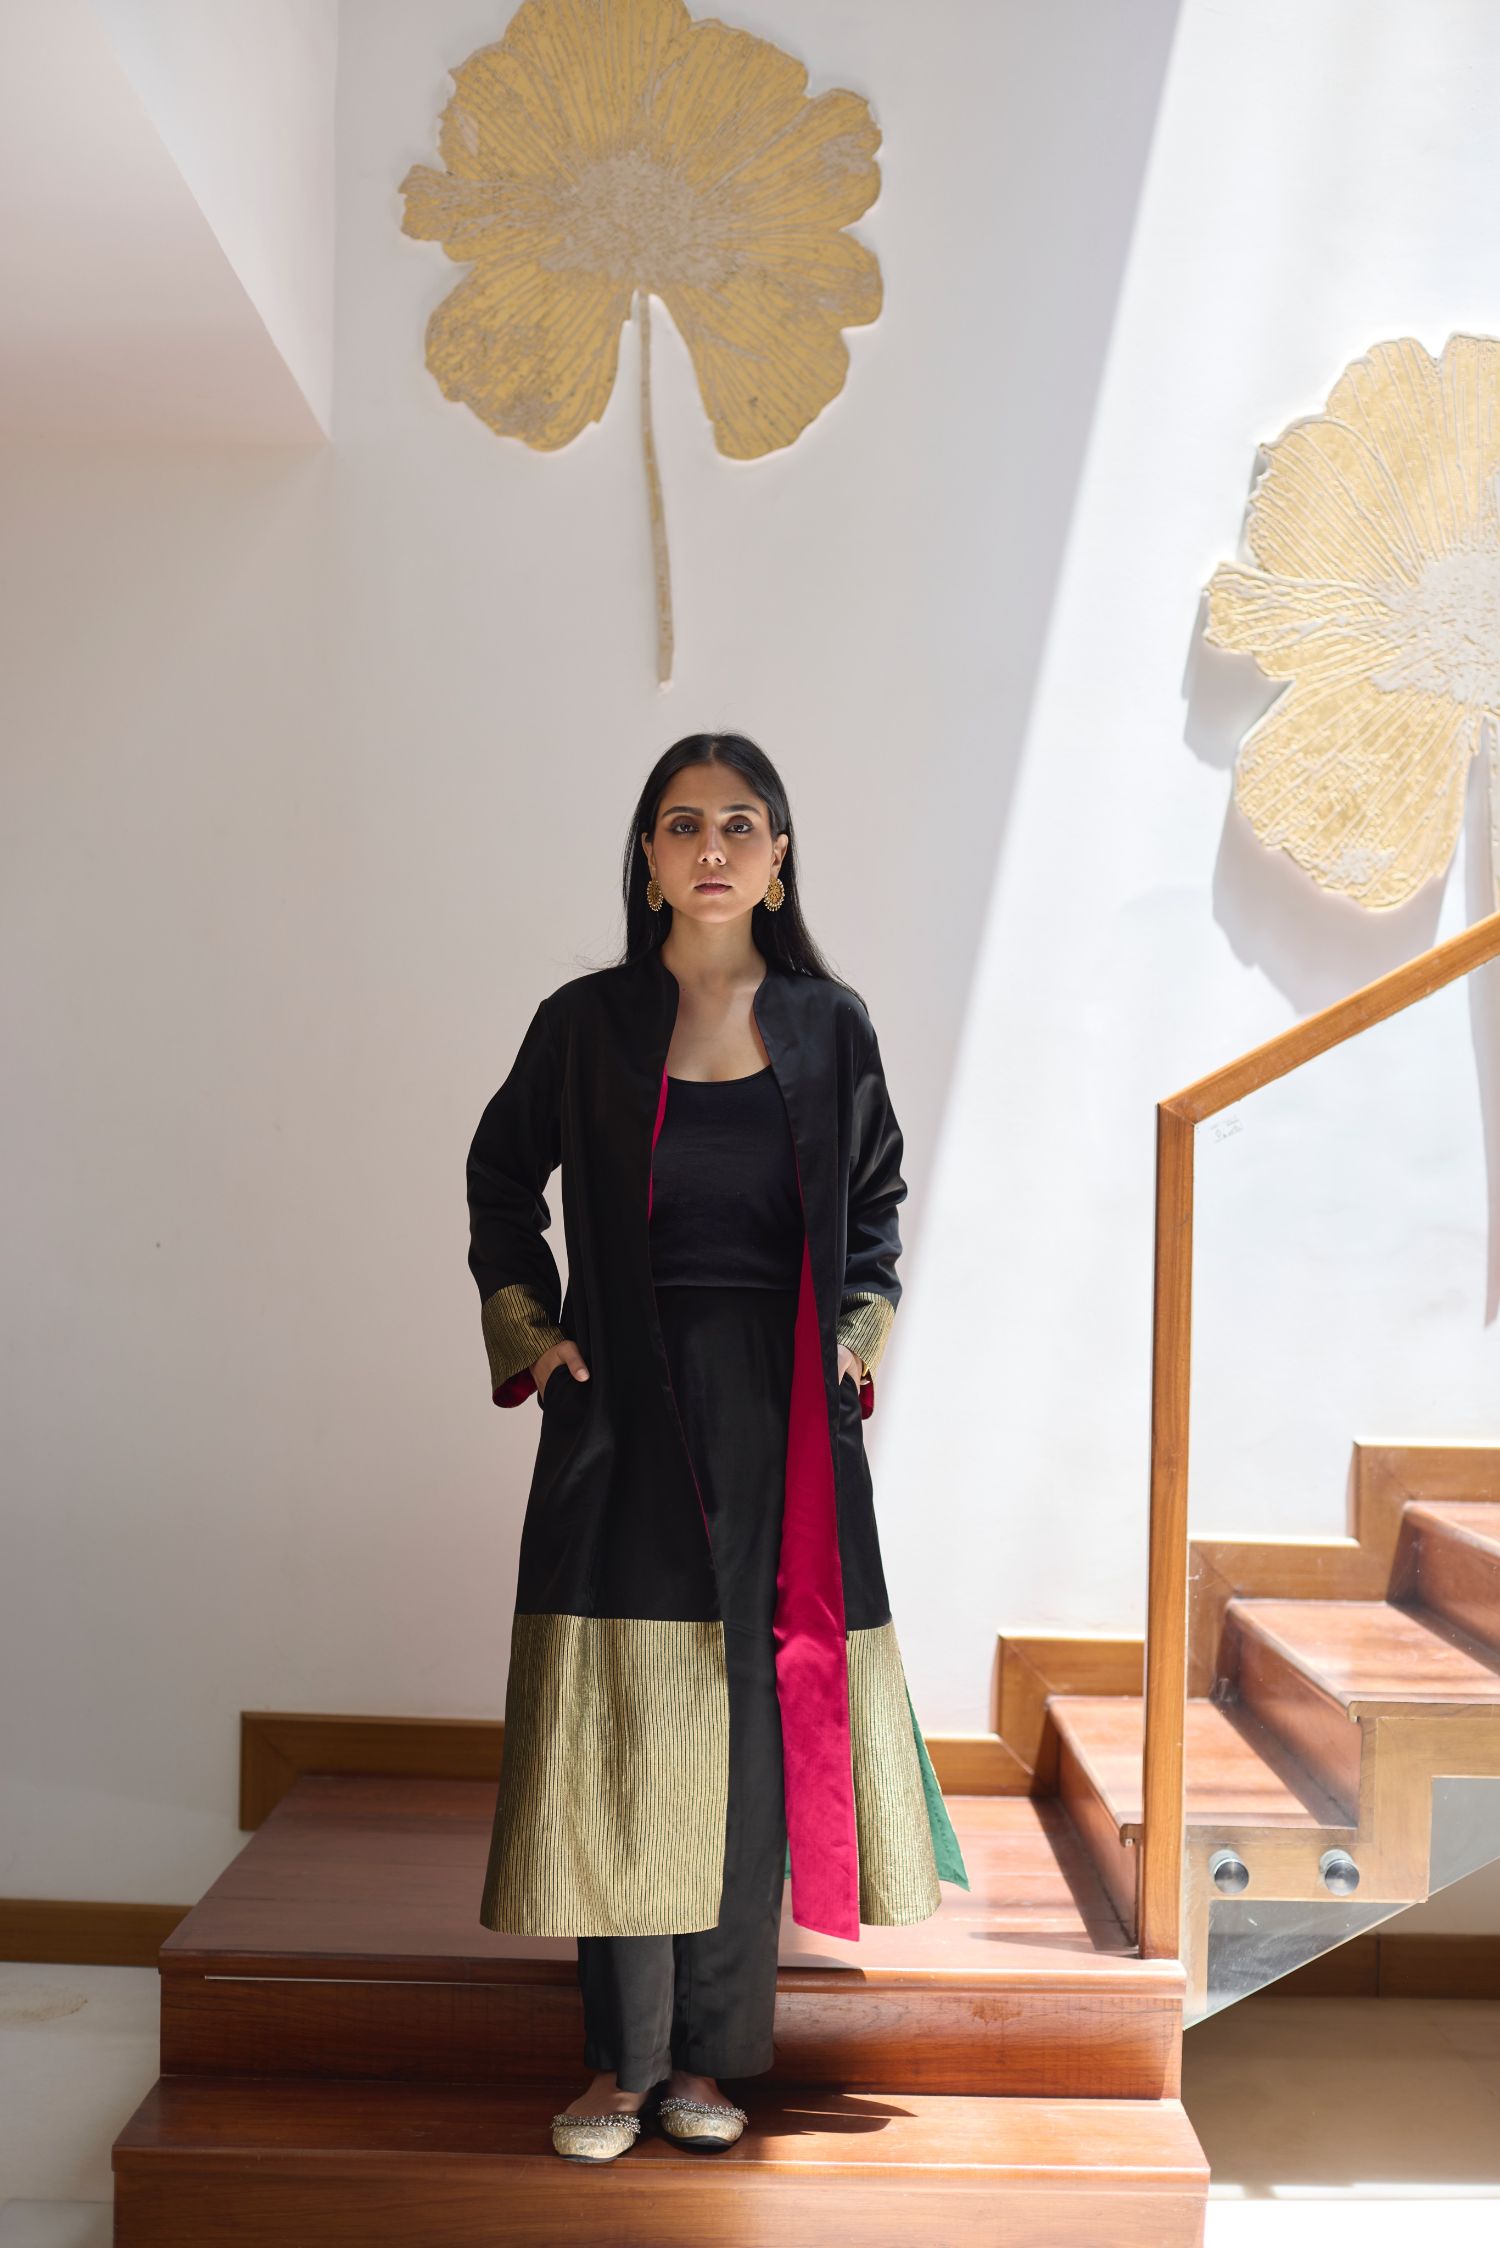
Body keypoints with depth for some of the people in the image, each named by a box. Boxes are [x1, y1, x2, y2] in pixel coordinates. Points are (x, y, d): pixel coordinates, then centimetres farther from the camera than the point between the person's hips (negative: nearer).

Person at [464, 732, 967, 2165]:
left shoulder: (830, 1025, 5)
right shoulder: (587, 1023, 2)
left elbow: (876, 1205, 16)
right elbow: (501, 1181, 14)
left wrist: (860, 1333, 3)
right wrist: (527, 1333, 3)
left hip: (785, 1419, 1)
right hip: (628, 1414, -1)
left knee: (758, 1729, 4)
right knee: (625, 1734, 1)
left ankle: (710, 2056, 18)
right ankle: (621, 2063, 14)